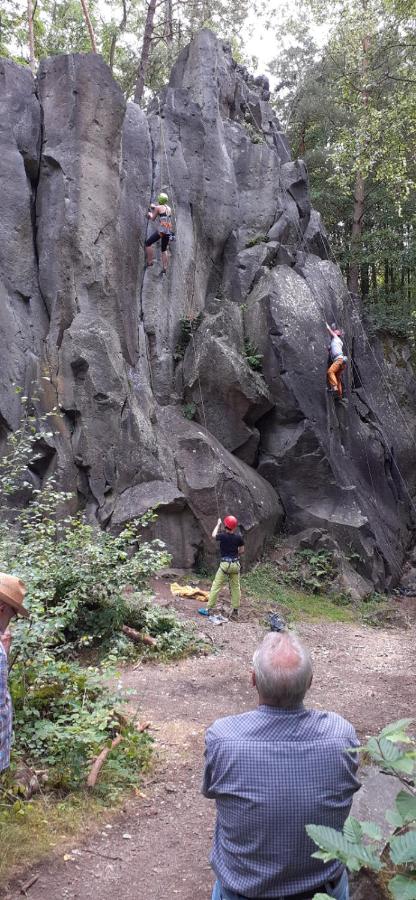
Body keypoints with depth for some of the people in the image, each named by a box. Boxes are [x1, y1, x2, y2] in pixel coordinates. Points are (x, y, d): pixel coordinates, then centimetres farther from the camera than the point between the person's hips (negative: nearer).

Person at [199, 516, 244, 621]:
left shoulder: (223, 536, -11)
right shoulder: (238, 537, -4)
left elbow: (214, 535, 12)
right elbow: (242, 550, 9)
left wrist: (218, 524, 24)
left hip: (225, 564, -3)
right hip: (236, 564, 3)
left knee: (216, 586, 2)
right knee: (235, 587, 11)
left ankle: (208, 609, 4)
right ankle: (235, 611, 16)